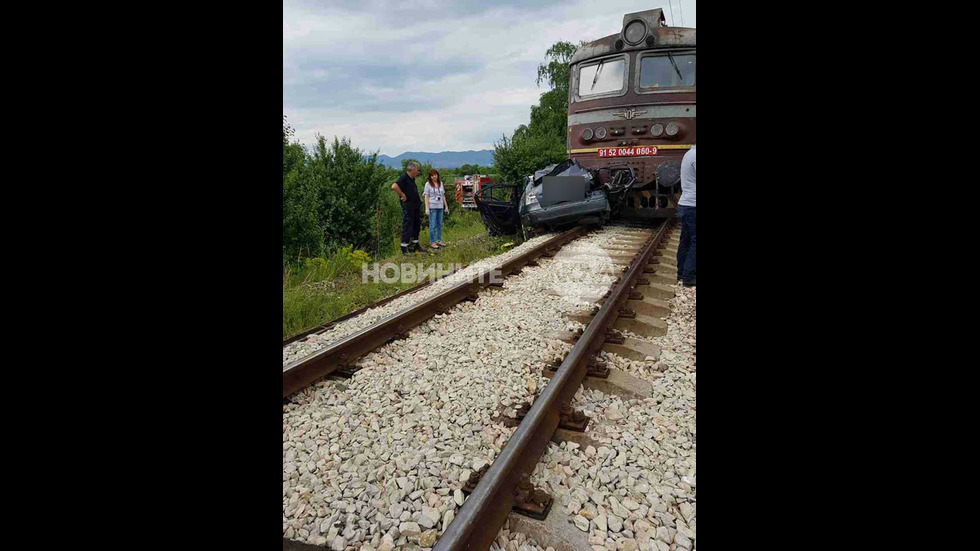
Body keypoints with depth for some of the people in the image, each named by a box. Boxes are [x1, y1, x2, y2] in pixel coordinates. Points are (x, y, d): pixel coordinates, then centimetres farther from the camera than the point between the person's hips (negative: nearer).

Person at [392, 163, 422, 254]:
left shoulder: (412, 179, 15)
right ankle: (404, 248, 3)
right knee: (407, 227, -4)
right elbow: (394, 186, -29)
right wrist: (402, 195, -21)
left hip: (416, 206, 9)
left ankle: (415, 245, 25)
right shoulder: (404, 178, -14)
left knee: (417, 226, 14)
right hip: (408, 207, -9)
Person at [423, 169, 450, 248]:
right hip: (432, 207, -5)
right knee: (432, 225, -3)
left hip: (440, 207, 5)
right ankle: (432, 242, 3)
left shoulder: (441, 183, 11)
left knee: (439, 225, 10)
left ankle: (439, 240, 20)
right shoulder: (428, 184, -3)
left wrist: (446, 206, 14)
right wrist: (427, 208, -13)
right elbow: (426, 197, -6)